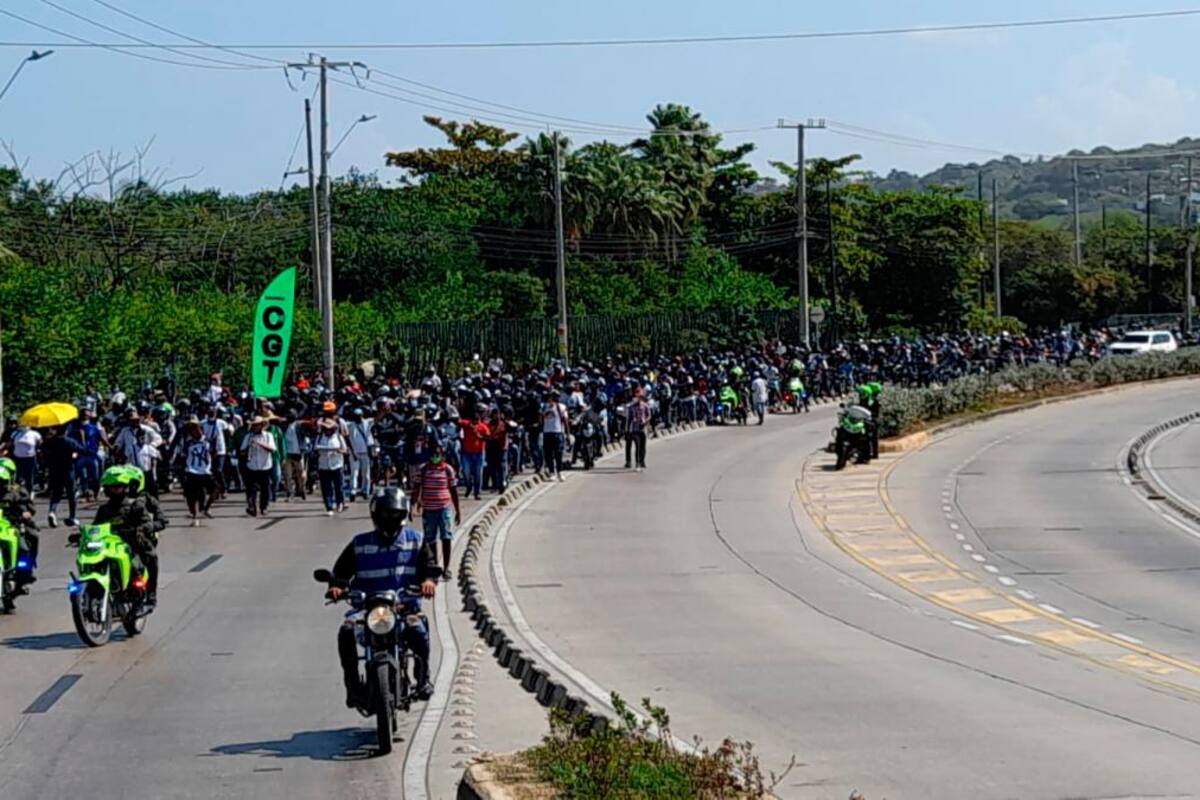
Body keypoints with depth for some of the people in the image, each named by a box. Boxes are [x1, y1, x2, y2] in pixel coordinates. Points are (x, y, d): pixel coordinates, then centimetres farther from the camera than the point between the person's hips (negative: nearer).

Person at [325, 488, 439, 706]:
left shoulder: (416, 541, 12)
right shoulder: (360, 544, 11)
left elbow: (430, 564, 4)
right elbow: (342, 568, 9)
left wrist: (429, 580, -20)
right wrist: (336, 586, -13)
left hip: (406, 606, -1)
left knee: (418, 632, -32)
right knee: (346, 633, -28)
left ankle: (422, 678, -7)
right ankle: (353, 685, -16)